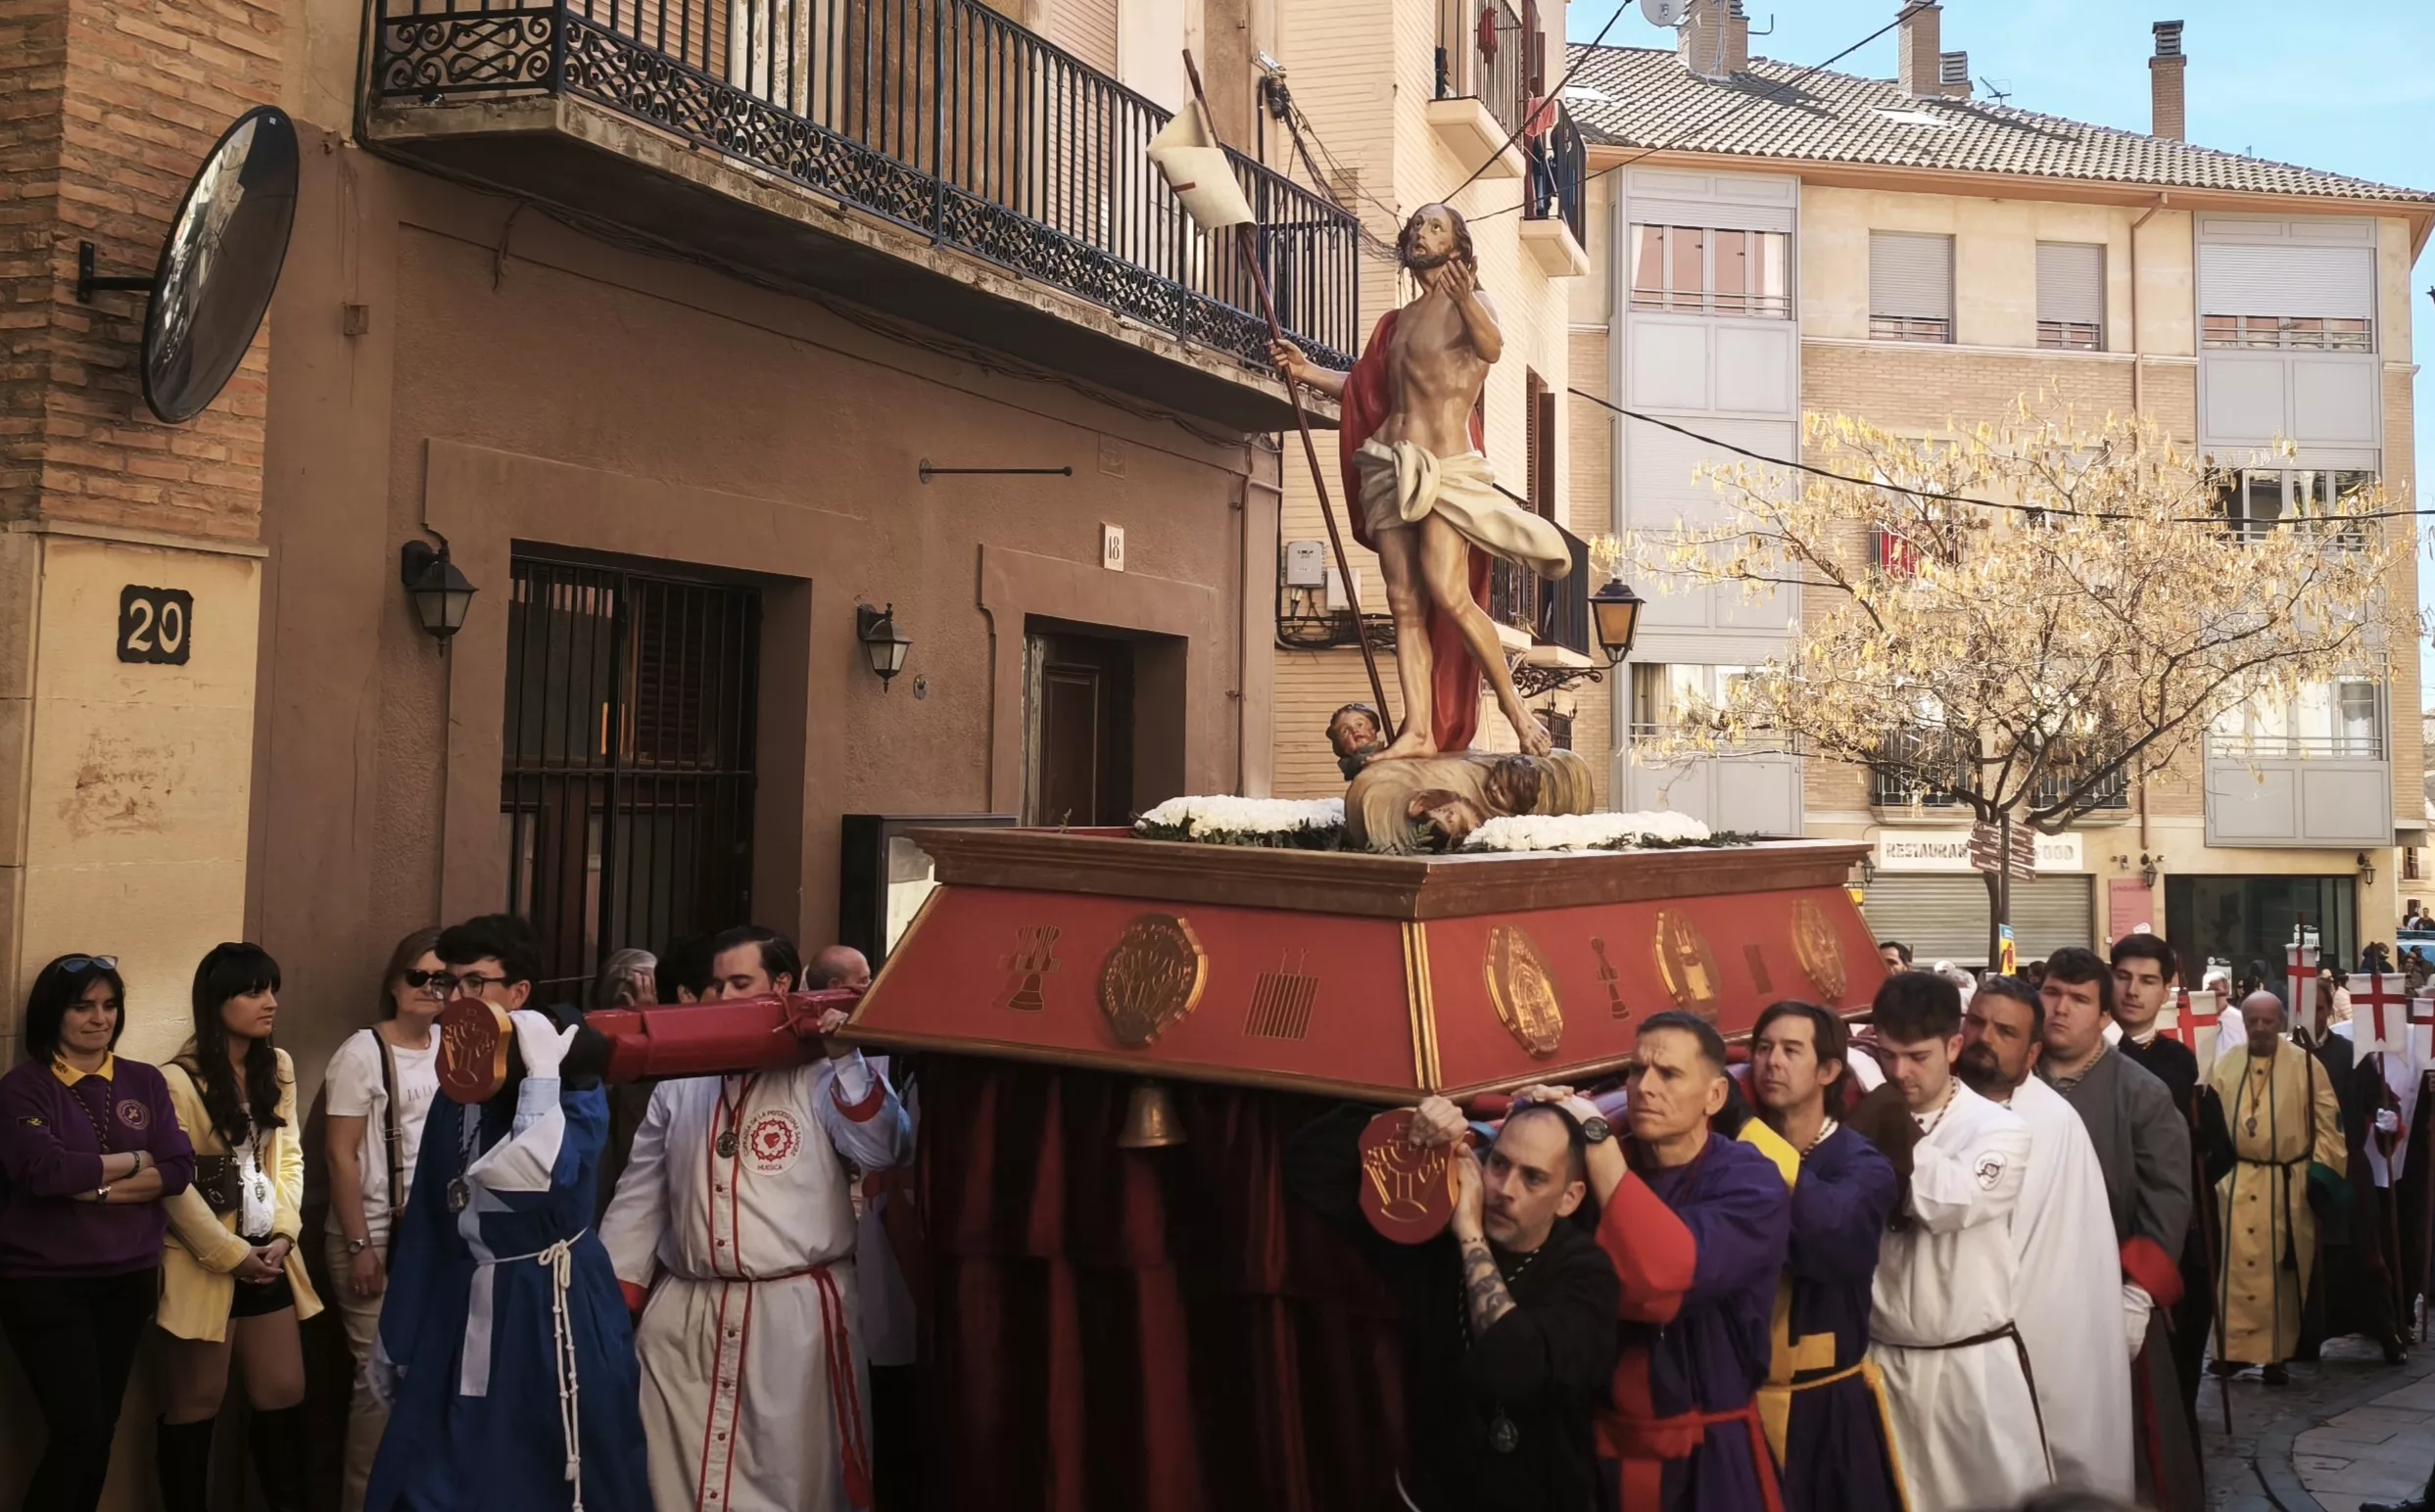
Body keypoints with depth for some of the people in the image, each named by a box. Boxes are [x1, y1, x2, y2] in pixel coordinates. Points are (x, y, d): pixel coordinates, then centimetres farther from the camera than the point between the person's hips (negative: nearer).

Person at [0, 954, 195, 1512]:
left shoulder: (144, 1081, 6)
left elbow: (180, 1168, -4)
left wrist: (96, 1188, -15)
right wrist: (131, 1161, -9)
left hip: (128, 1278, 4)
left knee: (103, 1430, 11)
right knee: (80, 1431, -7)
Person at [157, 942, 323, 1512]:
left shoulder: (278, 1066, 6)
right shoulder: (178, 1080, -14)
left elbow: (289, 1157, 7)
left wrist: (283, 1236, -5)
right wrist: (230, 1253, -13)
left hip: (268, 1257, 6)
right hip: (205, 1261, -5)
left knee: (284, 1393, 8)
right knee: (197, 1400, 6)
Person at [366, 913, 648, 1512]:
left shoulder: (571, 1083, -10)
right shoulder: (457, 1082, 9)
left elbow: (538, 1176, -30)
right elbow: (426, 1213, 13)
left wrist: (539, 1071, -25)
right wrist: (396, 1337, 14)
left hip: (549, 1305, -6)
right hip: (459, 1305, 6)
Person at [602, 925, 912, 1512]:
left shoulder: (820, 1075, -1)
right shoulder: (681, 1082, 12)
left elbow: (885, 1152, -14)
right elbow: (639, 1195, 14)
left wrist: (846, 1058, -19)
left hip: (795, 1315, -4)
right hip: (682, 1316, 4)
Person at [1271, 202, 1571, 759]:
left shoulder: (1474, 301, 2)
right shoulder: (1398, 322, 22)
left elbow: (1492, 348, -20)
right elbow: (1366, 389, 29)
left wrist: (1465, 302, -39)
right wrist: (1306, 371, 16)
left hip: (1446, 467, -6)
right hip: (1392, 469, 6)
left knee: (1448, 594, -18)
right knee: (1405, 604, -2)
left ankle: (1517, 712, -6)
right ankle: (1418, 731, -4)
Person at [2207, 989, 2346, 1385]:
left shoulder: (2305, 1064, -3)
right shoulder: (2226, 1067, 3)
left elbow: (2326, 1122, -1)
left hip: (2289, 1184, -1)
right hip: (2239, 1183, 1)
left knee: (2284, 1272, 6)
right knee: (2239, 1267, -1)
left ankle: (2276, 1354, 15)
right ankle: (2233, 1349, 5)